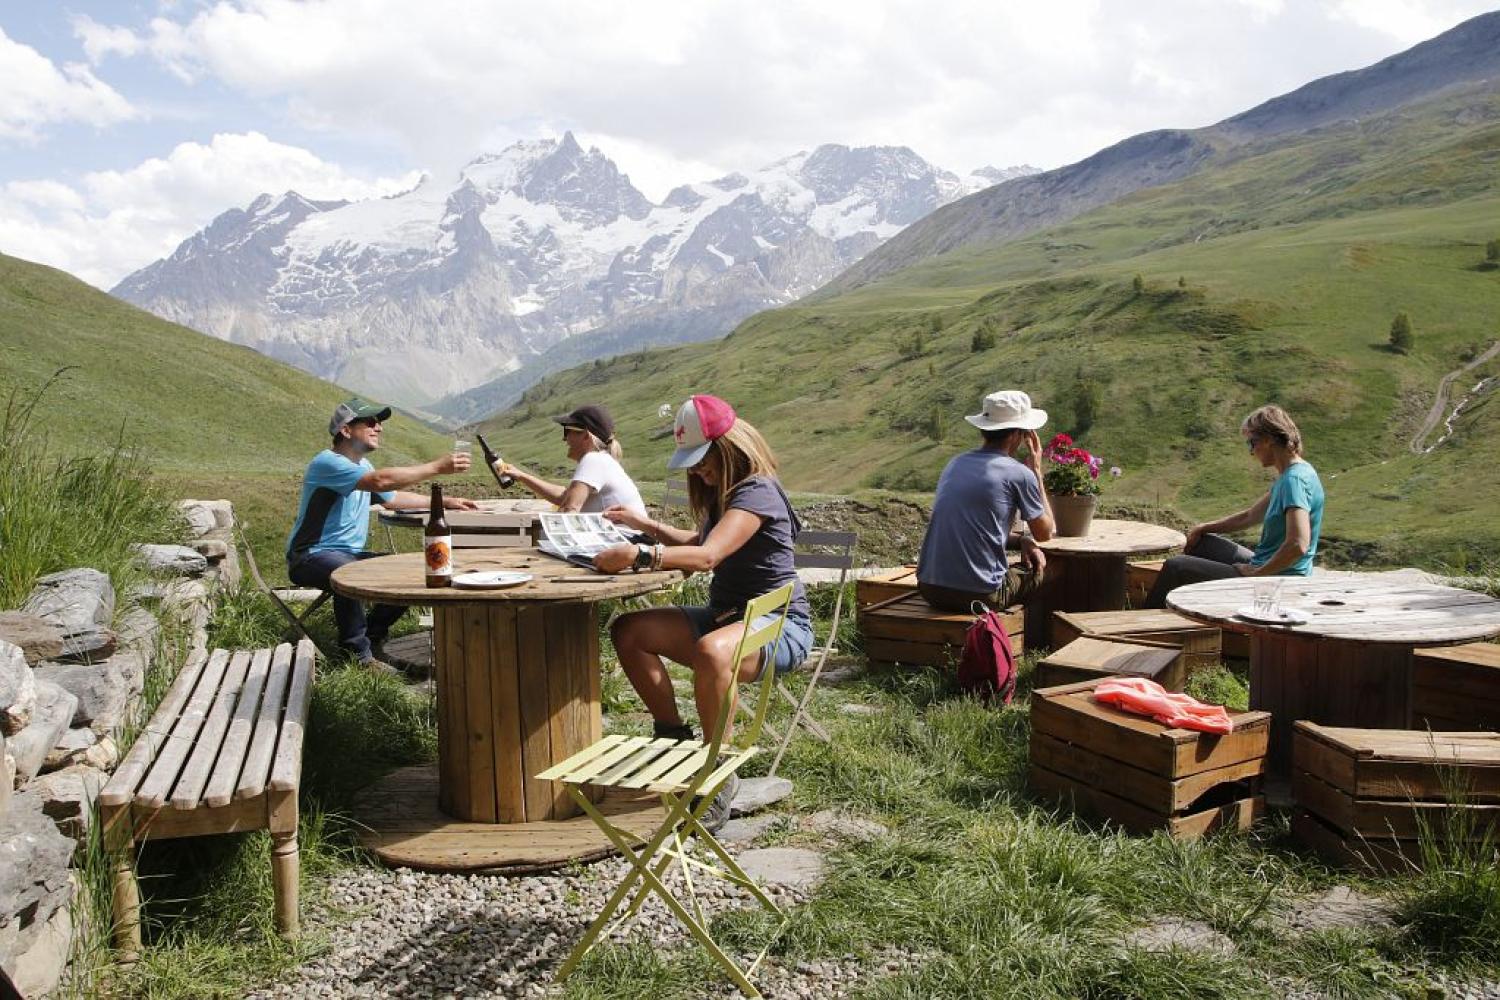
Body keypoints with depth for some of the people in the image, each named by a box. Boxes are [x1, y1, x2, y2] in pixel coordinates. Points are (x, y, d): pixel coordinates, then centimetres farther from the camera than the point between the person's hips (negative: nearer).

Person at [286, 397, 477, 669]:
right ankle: (359, 654, -22)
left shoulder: (362, 465, 14)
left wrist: (444, 501, 16)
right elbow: (381, 481, -34)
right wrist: (437, 467, -35)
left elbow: (393, 498, 26)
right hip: (312, 556, -9)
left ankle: (369, 636, 8)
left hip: (350, 554, 9)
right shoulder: (327, 462, -19)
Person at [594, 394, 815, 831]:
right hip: (725, 615, 10)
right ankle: (674, 737, 3)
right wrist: (645, 525, 18)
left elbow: (708, 556, -34)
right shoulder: (724, 492, 13)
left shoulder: (757, 493, -18)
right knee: (628, 630, -4)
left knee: (711, 652, -42)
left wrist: (639, 556, -42)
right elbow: (697, 541, 31)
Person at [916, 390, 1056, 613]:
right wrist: (1036, 471, 13)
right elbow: (1045, 533, 8)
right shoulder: (1018, 473, -7)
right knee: (1038, 566, 21)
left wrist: (1021, 540, 14)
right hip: (978, 594, -6)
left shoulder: (956, 463, 11)